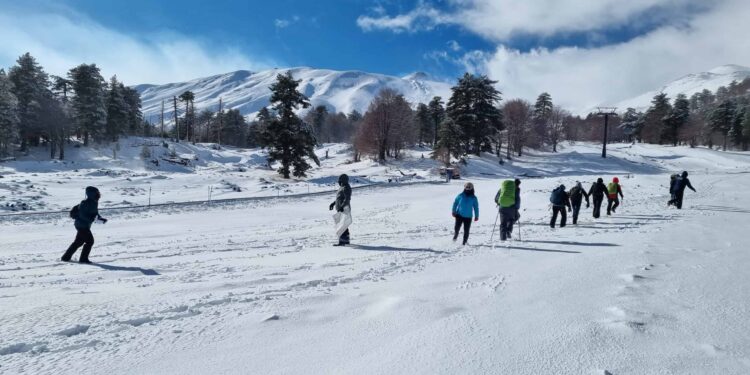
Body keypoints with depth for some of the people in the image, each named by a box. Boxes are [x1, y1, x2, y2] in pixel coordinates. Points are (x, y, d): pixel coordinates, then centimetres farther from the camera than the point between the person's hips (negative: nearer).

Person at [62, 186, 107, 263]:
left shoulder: (93, 203, 8)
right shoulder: (86, 203, -20)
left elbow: (95, 213, 19)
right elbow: (82, 214, -26)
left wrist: (101, 218, 6)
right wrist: (91, 219, -35)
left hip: (84, 225, 10)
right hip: (82, 225, -10)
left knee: (78, 241, 20)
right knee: (89, 241, -8)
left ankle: (66, 257, 31)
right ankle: (83, 258, 0)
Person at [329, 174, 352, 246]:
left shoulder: (346, 188, -14)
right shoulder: (341, 188, 17)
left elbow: (347, 199, -23)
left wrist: (342, 206, -33)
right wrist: (333, 204, 25)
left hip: (344, 209, -11)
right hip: (340, 210, 11)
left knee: (342, 226, -12)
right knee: (343, 226, 15)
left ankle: (342, 241, -13)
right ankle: (346, 240, 22)